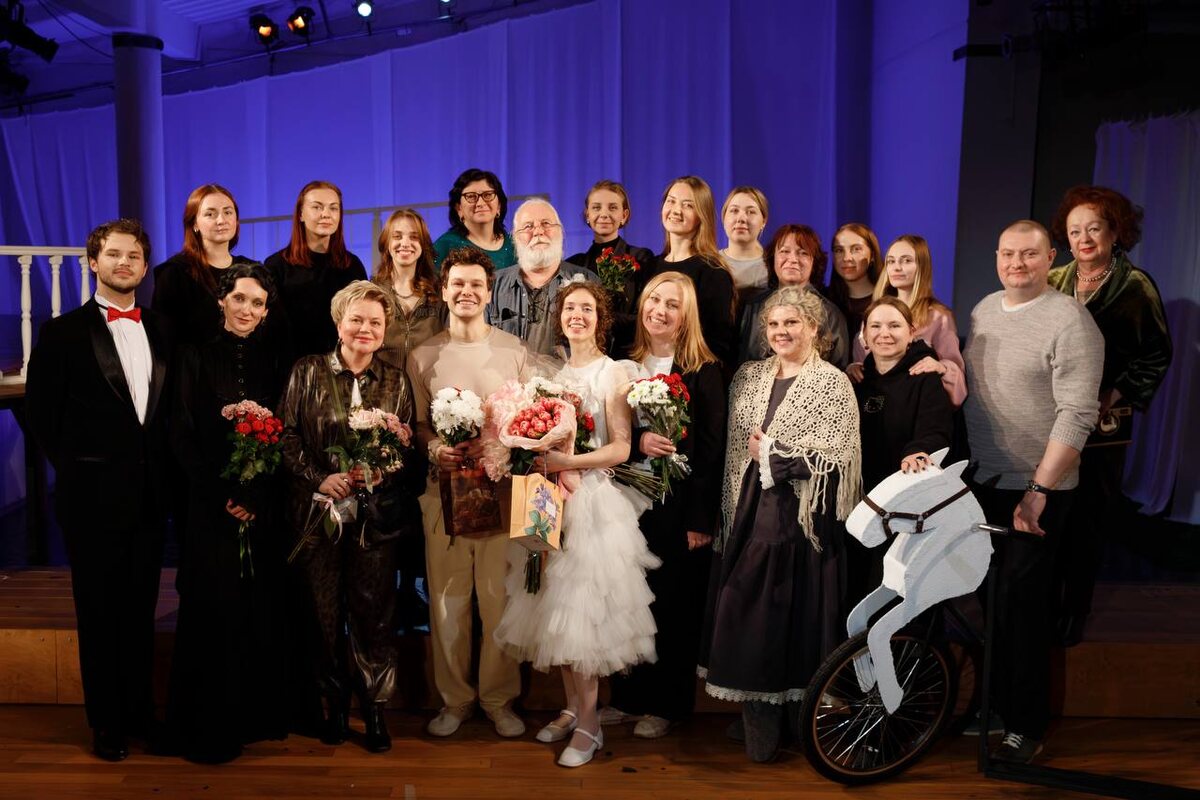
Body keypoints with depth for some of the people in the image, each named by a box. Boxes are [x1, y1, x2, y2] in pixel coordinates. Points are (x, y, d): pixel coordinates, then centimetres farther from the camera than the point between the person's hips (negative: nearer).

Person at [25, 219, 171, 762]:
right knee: (99, 611, 8)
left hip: (149, 494, 3)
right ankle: (106, 723, 21)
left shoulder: (160, 332, 9)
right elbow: (40, 412, -2)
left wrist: (161, 465, 4)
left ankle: (140, 712, 26)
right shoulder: (63, 332, -3)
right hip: (94, 495, -3)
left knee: (140, 609, 12)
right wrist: (76, 468, -1)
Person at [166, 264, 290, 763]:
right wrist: (223, 495, -10)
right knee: (213, 610, 0)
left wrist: (255, 497, -10)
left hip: (264, 508, 2)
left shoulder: (272, 362, 8)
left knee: (262, 609, 5)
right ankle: (208, 723, 15)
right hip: (212, 507, -2)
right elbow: (183, 436, -2)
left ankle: (258, 713, 19)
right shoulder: (197, 358, 2)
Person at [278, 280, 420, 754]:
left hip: (377, 514, 0)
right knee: (325, 613, 7)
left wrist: (386, 469, -12)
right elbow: (287, 436, 0)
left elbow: (410, 449, 7)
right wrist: (319, 479, -12)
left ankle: (375, 710, 16)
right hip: (320, 511, 0)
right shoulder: (308, 373, 3)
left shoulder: (395, 382, 8)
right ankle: (334, 705, 24)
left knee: (374, 613, 2)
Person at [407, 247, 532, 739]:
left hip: (502, 488, -1)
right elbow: (417, 423, 12)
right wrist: (435, 449, -9)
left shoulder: (514, 351, 5)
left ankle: (499, 699, 20)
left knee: (499, 598, 3)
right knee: (447, 600, 6)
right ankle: (454, 698, 23)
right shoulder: (423, 356, 8)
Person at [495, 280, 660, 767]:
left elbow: (620, 449, -12)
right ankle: (572, 707, 23)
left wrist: (566, 462, -19)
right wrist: (556, 470, -4)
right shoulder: (556, 373, 12)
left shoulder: (612, 374, -6)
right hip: (556, 498, 6)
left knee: (584, 611, -4)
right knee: (559, 610, 9)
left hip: (596, 500, -6)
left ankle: (589, 725, 8)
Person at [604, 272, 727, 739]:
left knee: (673, 605, 5)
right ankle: (627, 695, 25)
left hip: (678, 507, -3)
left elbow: (711, 449, -7)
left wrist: (700, 520, -11)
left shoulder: (703, 372, -4)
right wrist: (637, 441, -15)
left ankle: (666, 704, 21)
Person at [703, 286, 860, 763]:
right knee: (749, 618, 6)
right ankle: (758, 719, 18)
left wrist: (772, 453, -10)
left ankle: (800, 715, 15)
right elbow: (735, 448, 13)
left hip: (802, 516, -5)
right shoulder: (749, 375, 12)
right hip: (751, 514, 5)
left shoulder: (832, 383, -3)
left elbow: (837, 457, -12)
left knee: (796, 616, 0)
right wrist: (728, 514, 8)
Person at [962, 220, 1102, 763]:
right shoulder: (984, 310, 8)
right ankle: (991, 701, 30)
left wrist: (1039, 489, -20)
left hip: (1036, 490, -6)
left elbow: (1077, 415, -19)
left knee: (1020, 605, 0)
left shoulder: (1070, 321, -14)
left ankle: (1025, 727, 15)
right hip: (982, 482, 6)